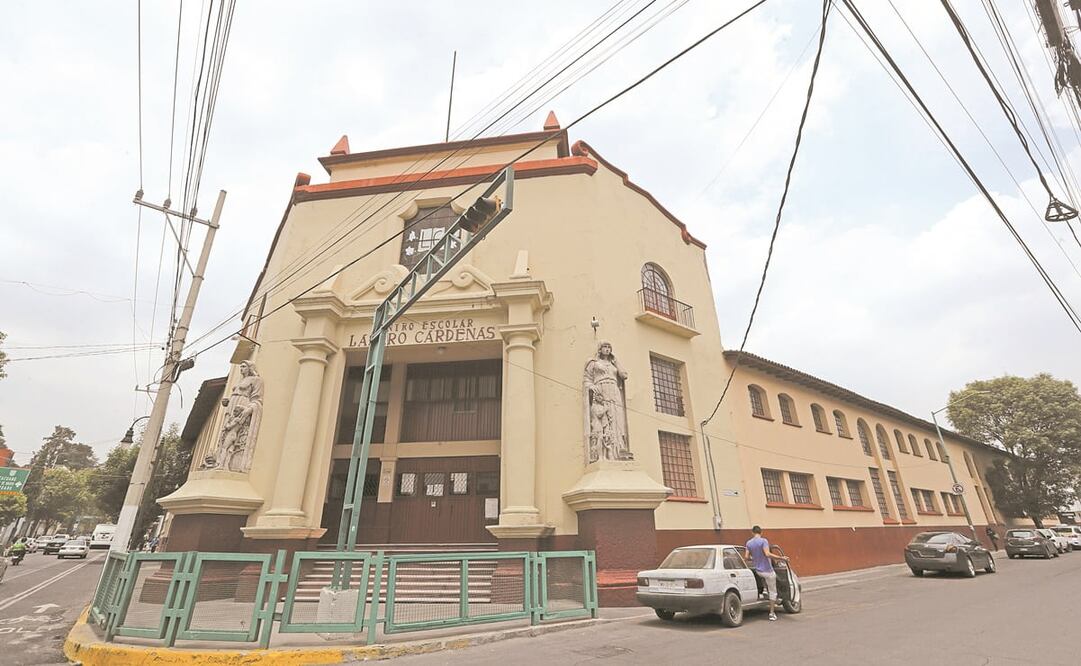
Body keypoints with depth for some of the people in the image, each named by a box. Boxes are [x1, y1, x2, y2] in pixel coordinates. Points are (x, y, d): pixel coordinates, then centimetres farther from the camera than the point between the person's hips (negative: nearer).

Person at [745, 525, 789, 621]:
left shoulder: (748, 543, 4)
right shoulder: (763, 541, -14)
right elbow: (767, 554, -27)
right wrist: (781, 558, -22)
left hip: (758, 570, 5)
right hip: (767, 570, -5)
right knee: (773, 592, 6)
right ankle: (772, 613, 8)